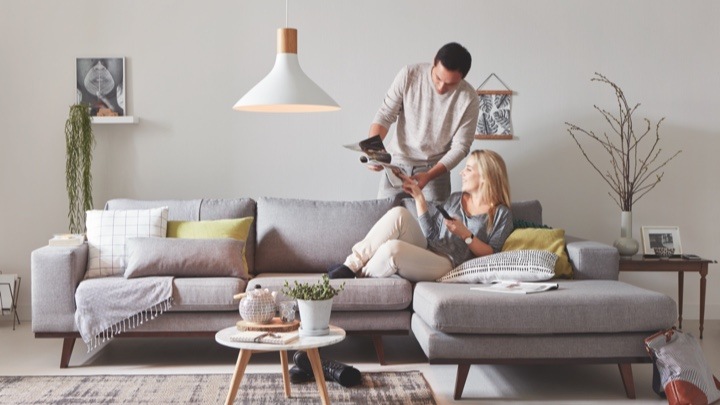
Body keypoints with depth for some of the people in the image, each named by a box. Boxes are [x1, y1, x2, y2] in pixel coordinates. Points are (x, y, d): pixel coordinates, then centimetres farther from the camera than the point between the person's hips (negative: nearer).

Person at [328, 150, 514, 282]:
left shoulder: (501, 214, 4)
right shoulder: (455, 199, 21)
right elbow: (430, 232, 15)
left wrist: (466, 235, -14)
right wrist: (419, 197, 11)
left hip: (448, 264, -6)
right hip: (426, 250, 6)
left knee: (392, 248, -34)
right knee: (399, 213, -24)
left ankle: (360, 275, -6)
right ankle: (351, 264, -22)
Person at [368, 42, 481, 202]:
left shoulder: (469, 99, -18)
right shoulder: (408, 75, -15)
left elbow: (460, 146, -13)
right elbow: (385, 115, -10)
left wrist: (428, 176, -24)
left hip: (436, 167, -1)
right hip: (397, 162, 1)